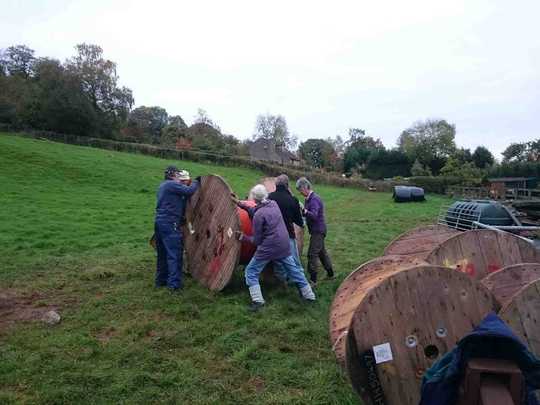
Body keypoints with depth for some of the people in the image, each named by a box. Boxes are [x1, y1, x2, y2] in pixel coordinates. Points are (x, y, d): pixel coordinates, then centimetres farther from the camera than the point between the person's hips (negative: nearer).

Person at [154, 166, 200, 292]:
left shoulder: (163, 186, 20)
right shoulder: (172, 184, -10)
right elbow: (189, 191, -15)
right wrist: (197, 182, 3)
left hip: (160, 222, 10)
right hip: (170, 224, -10)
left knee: (163, 253, 16)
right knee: (175, 253, -7)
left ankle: (161, 279, 25)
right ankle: (174, 283, -7)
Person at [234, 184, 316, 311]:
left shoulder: (259, 215, -17)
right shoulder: (274, 204, 2)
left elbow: (257, 240, -9)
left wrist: (244, 237, 6)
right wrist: (239, 204, 13)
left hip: (268, 248, -7)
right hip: (284, 246, 7)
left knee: (251, 272, 8)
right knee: (293, 269, 20)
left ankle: (257, 301, -1)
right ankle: (309, 295, 29)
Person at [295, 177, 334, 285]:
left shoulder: (314, 199, -19)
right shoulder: (308, 199, 10)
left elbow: (314, 215, -29)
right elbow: (308, 214, 12)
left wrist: (304, 210, -41)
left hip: (318, 230, -10)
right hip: (318, 230, 10)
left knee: (312, 254, -8)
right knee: (322, 252, 19)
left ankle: (313, 280, -2)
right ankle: (330, 274, 31)